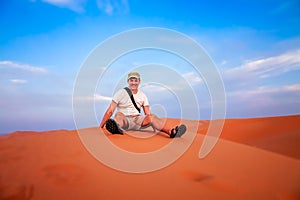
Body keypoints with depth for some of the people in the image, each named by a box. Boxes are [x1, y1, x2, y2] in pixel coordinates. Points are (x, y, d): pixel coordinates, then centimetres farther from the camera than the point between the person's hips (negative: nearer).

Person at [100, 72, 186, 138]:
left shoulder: (142, 95, 12)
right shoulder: (121, 93, 3)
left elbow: (147, 114, 9)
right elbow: (110, 111, -2)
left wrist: (152, 123, -9)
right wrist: (101, 126, -8)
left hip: (138, 119, 2)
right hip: (124, 120, -2)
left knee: (152, 116, -25)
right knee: (119, 115, -34)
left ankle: (172, 131, -47)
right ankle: (116, 127, -69)